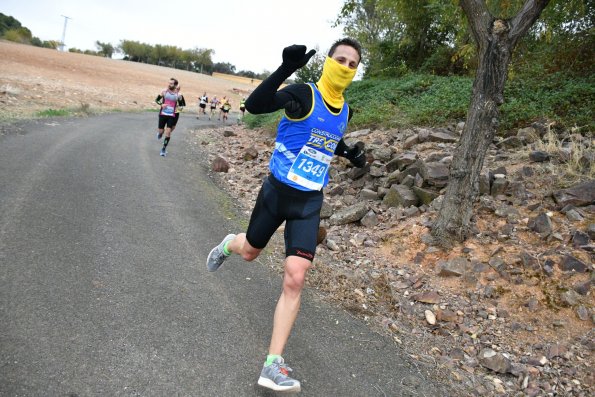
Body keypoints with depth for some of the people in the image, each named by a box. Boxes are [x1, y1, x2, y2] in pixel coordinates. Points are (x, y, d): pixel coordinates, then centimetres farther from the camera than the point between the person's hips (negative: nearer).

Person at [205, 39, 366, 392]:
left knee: (295, 279, -9)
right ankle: (230, 244, 61)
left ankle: (274, 364, -1)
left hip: (310, 202, 3)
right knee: (250, 251, 20)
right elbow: (253, 105, -31)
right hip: (277, 191, -3)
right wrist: (286, 69, -43)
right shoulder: (303, 94, -15)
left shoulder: (345, 111, 4)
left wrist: (350, 153, 8)